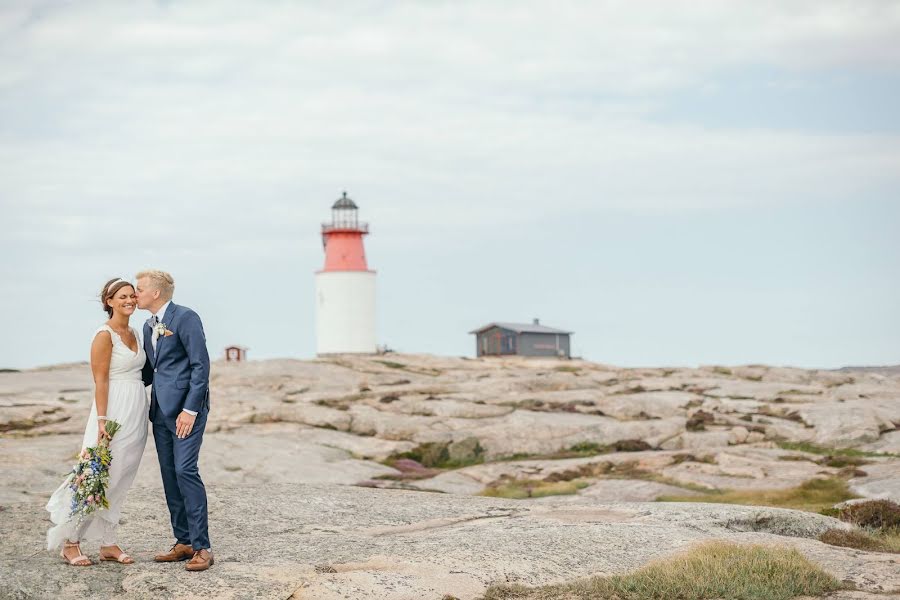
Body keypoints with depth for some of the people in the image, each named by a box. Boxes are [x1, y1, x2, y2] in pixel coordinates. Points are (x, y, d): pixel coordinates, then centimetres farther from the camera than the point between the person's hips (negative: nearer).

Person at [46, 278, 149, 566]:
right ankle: (70, 542, 5)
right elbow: (100, 380, -13)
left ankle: (107, 543, 15)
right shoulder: (104, 335, -9)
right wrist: (102, 420, -19)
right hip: (115, 412, -8)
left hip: (136, 414, 8)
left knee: (119, 482, 10)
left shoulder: (133, 334, 14)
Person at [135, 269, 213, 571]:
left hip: (186, 408, -9)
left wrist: (190, 410, -18)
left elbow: (201, 365, -14)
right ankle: (183, 542, 13)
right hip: (161, 409, 9)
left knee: (185, 470, -15)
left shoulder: (185, 318, -10)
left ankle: (202, 546, -12)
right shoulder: (148, 326, 16)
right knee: (169, 475, 7)